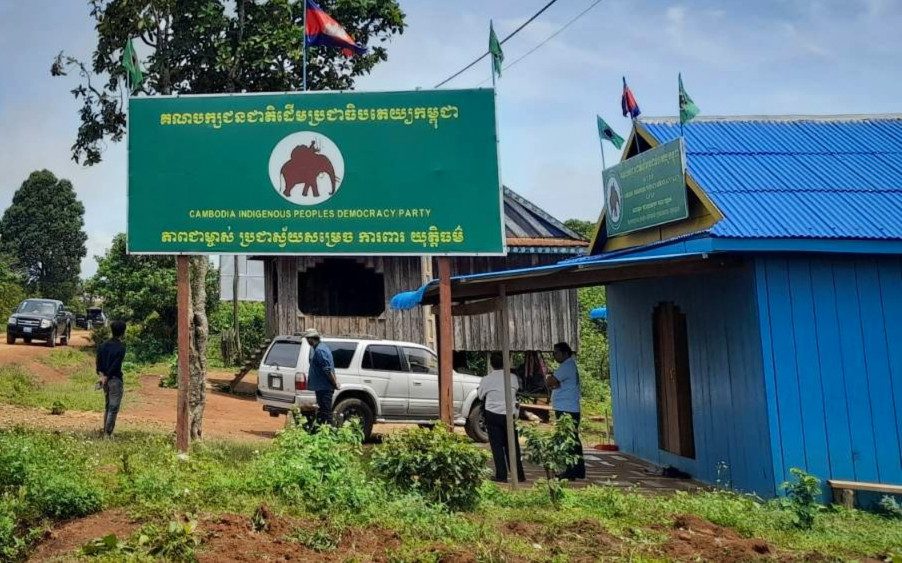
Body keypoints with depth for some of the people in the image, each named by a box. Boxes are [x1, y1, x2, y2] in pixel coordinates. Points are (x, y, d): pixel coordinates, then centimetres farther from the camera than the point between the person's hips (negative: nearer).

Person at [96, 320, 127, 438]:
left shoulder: (103, 345, 7)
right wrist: (106, 378, -10)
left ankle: (105, 431, 23)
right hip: (115, 379, -7)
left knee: (107, 406, 18)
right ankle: (108, 433, 0)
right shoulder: (121, 347, -13)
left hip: (105, 379, 7)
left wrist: (102, 375, -3)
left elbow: (99, 363, 3)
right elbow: (115, 365, -17)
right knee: (113, 408, -1)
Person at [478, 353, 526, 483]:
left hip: (492, 415, -2)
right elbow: (516, 390, 7)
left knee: (497, 446, 6)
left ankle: (501, 476, 6)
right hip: (509, 415, 2)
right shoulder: (513, 378, -7)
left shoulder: (486, 380, -11)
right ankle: (519, 475, 15)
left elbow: (480, 396, 4)